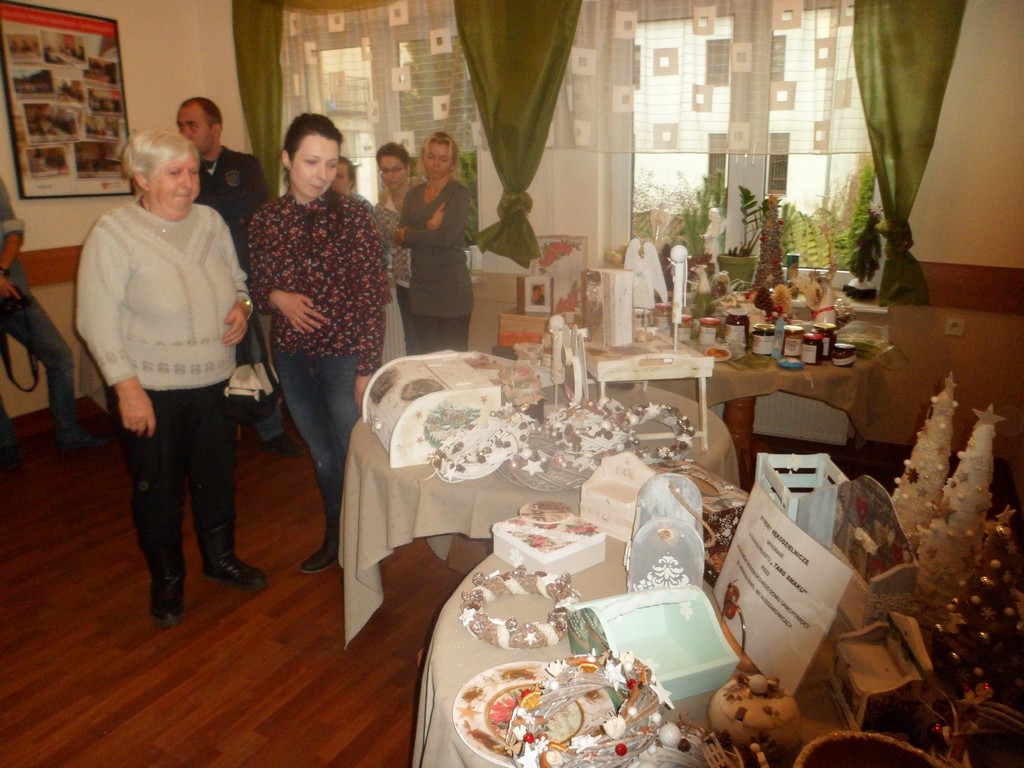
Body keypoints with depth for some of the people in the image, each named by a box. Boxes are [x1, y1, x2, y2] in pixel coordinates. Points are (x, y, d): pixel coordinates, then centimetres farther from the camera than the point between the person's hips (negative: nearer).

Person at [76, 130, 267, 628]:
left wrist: (241, 306, -6)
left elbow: (236, 279, 17)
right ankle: (167, 578, 32)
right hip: (150, 390, -4)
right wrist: (126, 387, -17)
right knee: (157, 488, 11)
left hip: (214, 382, 4)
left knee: (217, 476, 16)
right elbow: (97, 321, -13)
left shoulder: (210, 222, 2)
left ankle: (220, 559, 39)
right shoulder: (113, 233, -12)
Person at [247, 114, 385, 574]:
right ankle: (335, 536, 39)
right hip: (292, 357, 4)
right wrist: (277, 298, -12)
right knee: (322, 453, 19)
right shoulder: (265, 220, 1)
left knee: (354, 453, 4)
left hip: (344, 355, -4)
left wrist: (367, 369, -14)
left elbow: (371, 297, -11)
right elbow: (257, 288, 12)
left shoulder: (353, 217, -11)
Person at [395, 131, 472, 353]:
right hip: (421, 288, 5)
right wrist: (429, 227, -14)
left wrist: (407, 234, -4)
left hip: (452, 289, -5)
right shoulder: (414, 194, 13)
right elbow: (400, 238, 2)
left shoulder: (459, 193, -4)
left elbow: (447, 237, -16)